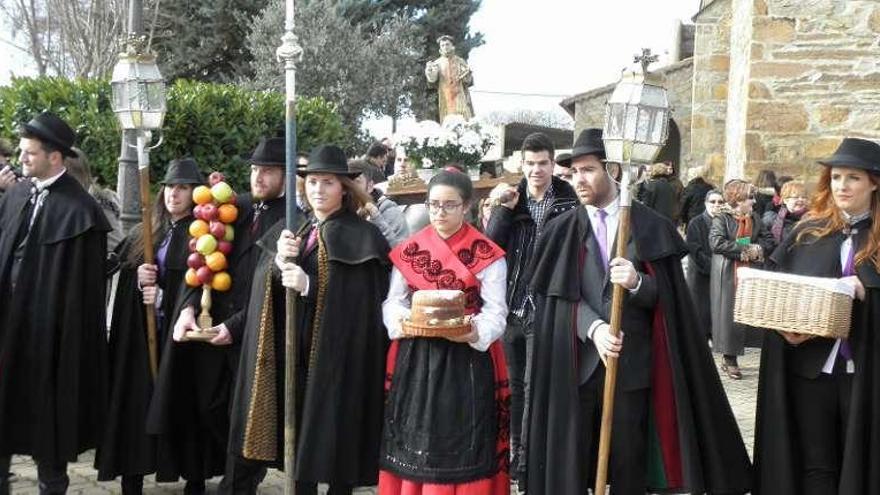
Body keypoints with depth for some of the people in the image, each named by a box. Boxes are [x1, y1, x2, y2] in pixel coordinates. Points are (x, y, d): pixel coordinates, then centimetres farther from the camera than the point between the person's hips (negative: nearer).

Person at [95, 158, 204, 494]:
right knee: (136, 402, 3)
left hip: (176, 330, -5)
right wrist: (137, 277, -6)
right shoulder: (145, 231, 14)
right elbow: (123, 270, 15)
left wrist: (163, 296, -14)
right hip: (138, 332, 5)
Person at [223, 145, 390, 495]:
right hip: (292, 353, 5)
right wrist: (279, 261, -16)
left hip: (336, 355, -5)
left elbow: (362, 300, -13)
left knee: (331, 444, 1)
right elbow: (262, 285, 5)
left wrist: (309, 286, -22)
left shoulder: (361, 236, -5)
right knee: (299, 443, 8)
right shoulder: (288, 230, 13)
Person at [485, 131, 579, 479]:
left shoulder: (568, 202, -5)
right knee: (510, 384, 14)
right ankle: (513, 450, 28)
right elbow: (490, 245, -5)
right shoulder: (510, 199, 5)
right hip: (508, 307, 4)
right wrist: (504, 209, -18)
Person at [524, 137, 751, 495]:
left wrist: (637, 283, -21)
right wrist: (594, 328, -19)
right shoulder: (562, 230, 7)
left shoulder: (650, 225, 3)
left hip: (632, 361, -1)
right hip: (576, 361, 1)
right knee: (568, 457, 4)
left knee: (628, 458, 5)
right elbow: (563, 296, -2)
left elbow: (666, 293, 0)